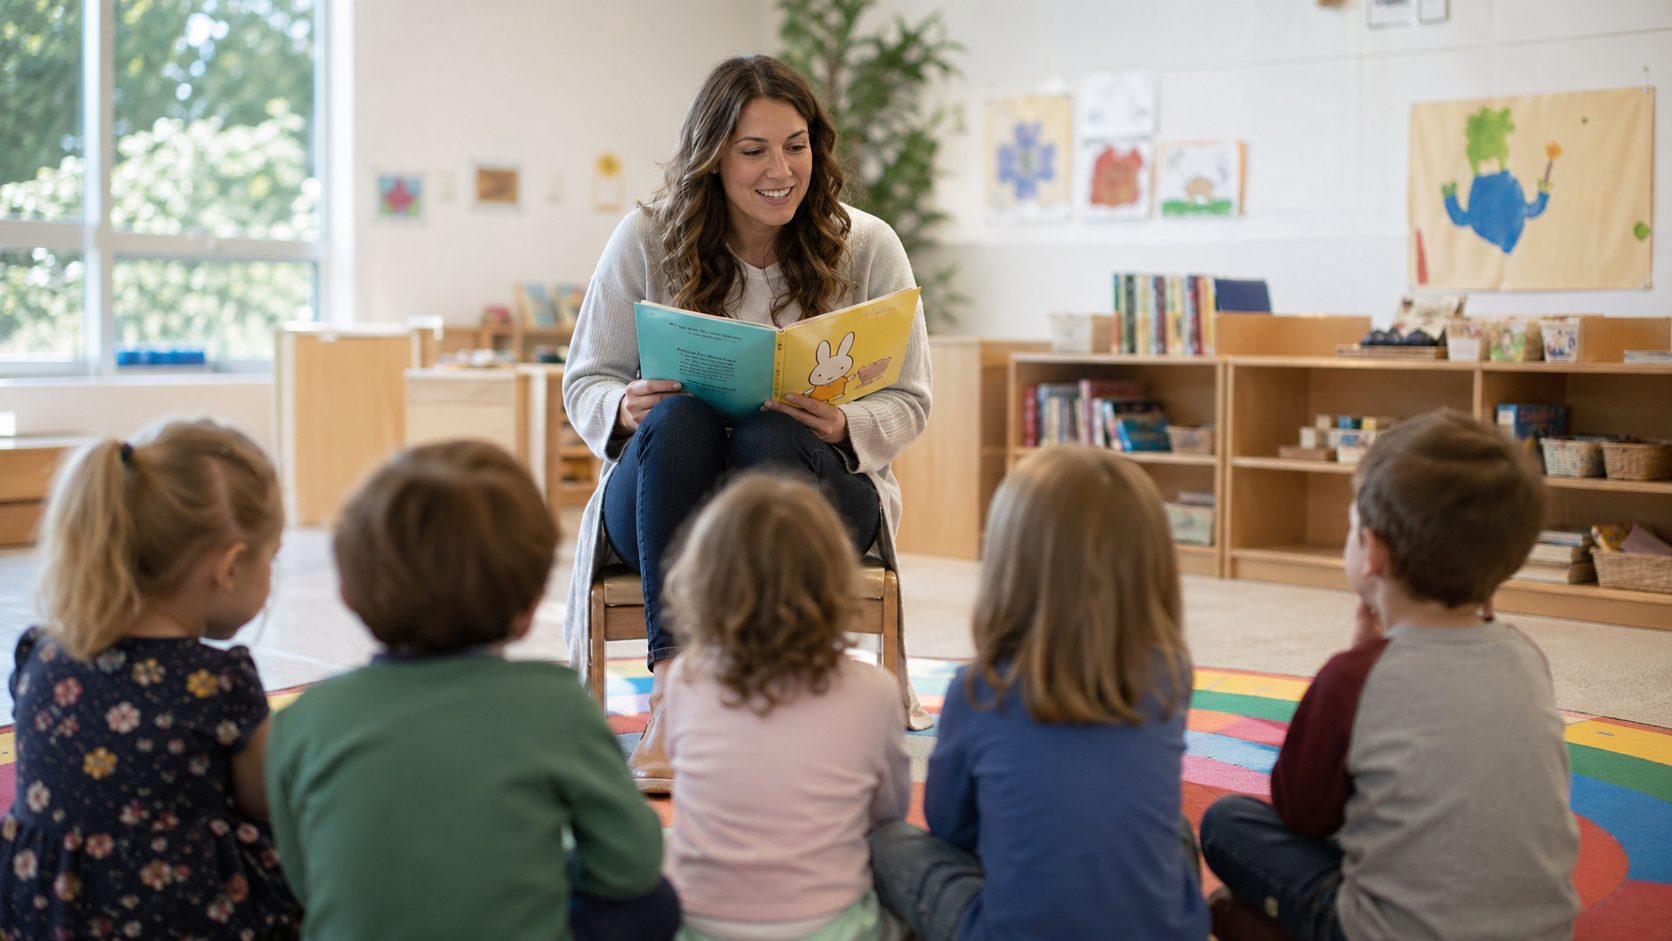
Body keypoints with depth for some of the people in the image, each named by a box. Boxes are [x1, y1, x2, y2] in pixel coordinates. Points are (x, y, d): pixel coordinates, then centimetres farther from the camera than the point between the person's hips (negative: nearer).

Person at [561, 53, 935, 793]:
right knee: (678, 420, -34)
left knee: (768, 439, -35)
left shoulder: (868, 247, 1)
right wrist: (624, 409, -19)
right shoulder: (647, 241, 1)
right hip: (662, 502, 1)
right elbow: (585, 382, 6)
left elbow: (907, 401, 3)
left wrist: (846, 427, -20)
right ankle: (673, 690, -43)